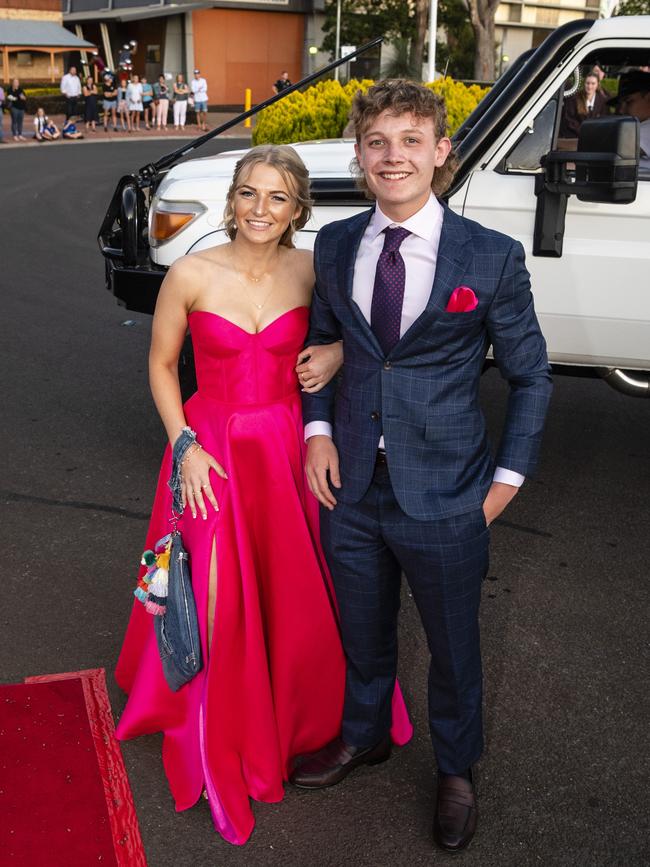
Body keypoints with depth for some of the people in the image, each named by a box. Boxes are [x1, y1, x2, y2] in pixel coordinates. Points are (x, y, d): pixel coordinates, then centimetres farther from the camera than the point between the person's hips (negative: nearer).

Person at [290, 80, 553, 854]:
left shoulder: (492, 258, -12)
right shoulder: (334, 246, -1)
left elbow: (529, 376, -2)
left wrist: (509, 477, -6)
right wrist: (318, 428, -2)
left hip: (443, 498, -3)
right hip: (351, 483, 3)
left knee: (453, 645, 16)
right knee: (361, 631, 23)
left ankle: (455, 770, 44)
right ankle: (363, 736, 51)